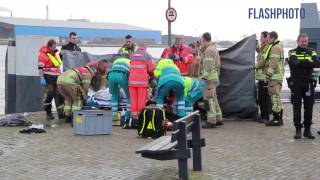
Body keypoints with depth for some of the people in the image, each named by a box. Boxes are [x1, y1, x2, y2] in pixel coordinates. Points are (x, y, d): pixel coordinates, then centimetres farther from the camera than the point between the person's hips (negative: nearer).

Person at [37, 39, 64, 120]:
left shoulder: (55, 53, 18)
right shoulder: (43, 54, -7)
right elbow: (40, 68, -12)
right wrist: (42, 79, -18)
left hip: (57, 78, 7)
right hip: (48, 78, -7)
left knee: (59, 95, 4)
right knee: (49, 95, -5)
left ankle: (61, 113, 7)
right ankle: (48, 113, 4)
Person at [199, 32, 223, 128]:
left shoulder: (209, 49, -12)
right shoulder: (214, 48, 20)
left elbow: (208, 64, -20)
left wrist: (204, 76, -21)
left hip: (210, 76, -10)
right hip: (214, 76, 10)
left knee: (209, 98, -9)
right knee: (213, 97, 15)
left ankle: (211, 121, -11)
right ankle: (218, 119, 19)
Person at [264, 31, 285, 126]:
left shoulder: (275, 48, -14)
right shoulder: (278, 46, 20)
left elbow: (274, 63, -20)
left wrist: (268, 75, -18)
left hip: (275, 76, -11)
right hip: (277, 76, 11)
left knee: (275, 96, -9)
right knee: (276, 96, 13)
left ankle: (277, 119, -8)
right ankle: (278, 118, 18)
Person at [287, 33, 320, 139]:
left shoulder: (311, 52, 11)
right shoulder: (292, 53, 4)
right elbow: (294, 63, -17)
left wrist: (301, 63, -20)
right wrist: (308, 63, -21)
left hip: (309, 84, 2)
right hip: (296, 84, -2)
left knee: (309, 108, 4)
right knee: (297, 108, 3)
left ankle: (307, 129, 14)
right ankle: (298, 130, 9)